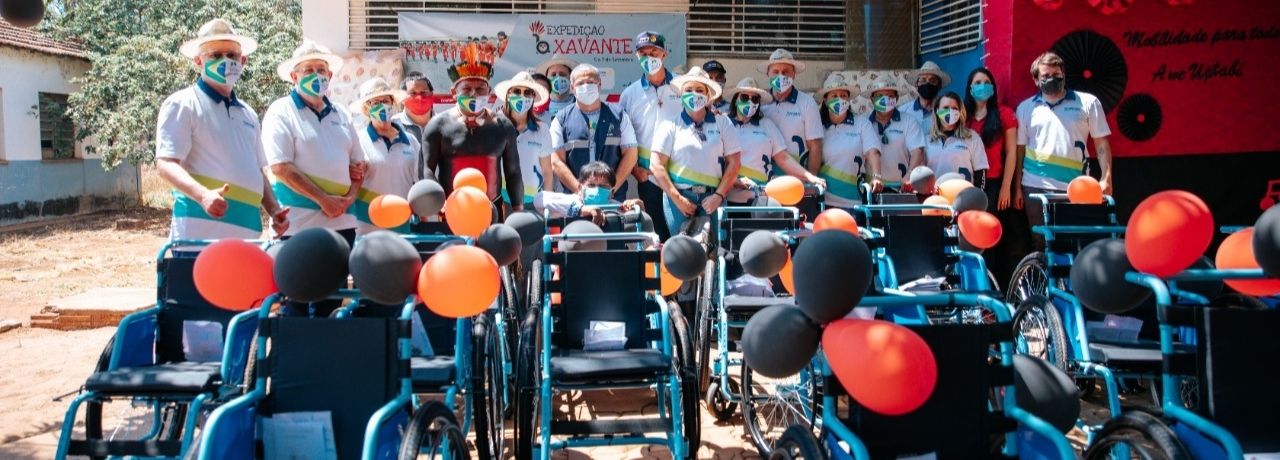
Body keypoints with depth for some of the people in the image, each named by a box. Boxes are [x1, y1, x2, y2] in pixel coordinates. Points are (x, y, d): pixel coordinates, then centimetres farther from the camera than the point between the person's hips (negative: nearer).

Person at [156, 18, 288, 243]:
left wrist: (273, 210, 12)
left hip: (247, 232, 6)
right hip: (202, 229, -6)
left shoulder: (247, 113, 23)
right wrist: (203, 195, -27)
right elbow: (166, 163, -10)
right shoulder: (182, 105, 1)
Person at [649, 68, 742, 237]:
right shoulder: (670, 126, 5)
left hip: (712, 198, 1)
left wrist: (719, 195, -4)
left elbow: (734, 162, 6)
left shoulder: (722, 123, 9)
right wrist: (677, 199, -7)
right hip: (679, 198, -1)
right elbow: (657, 165, -1)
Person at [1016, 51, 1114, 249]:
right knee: (1041, 243, 4)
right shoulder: (1026, 108, 10)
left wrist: (1106, 178, -4)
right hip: (1036, 187, 1)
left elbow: (1101, 143, 6)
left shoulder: (1087, 102, 6)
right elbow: (1020, 148, 11)